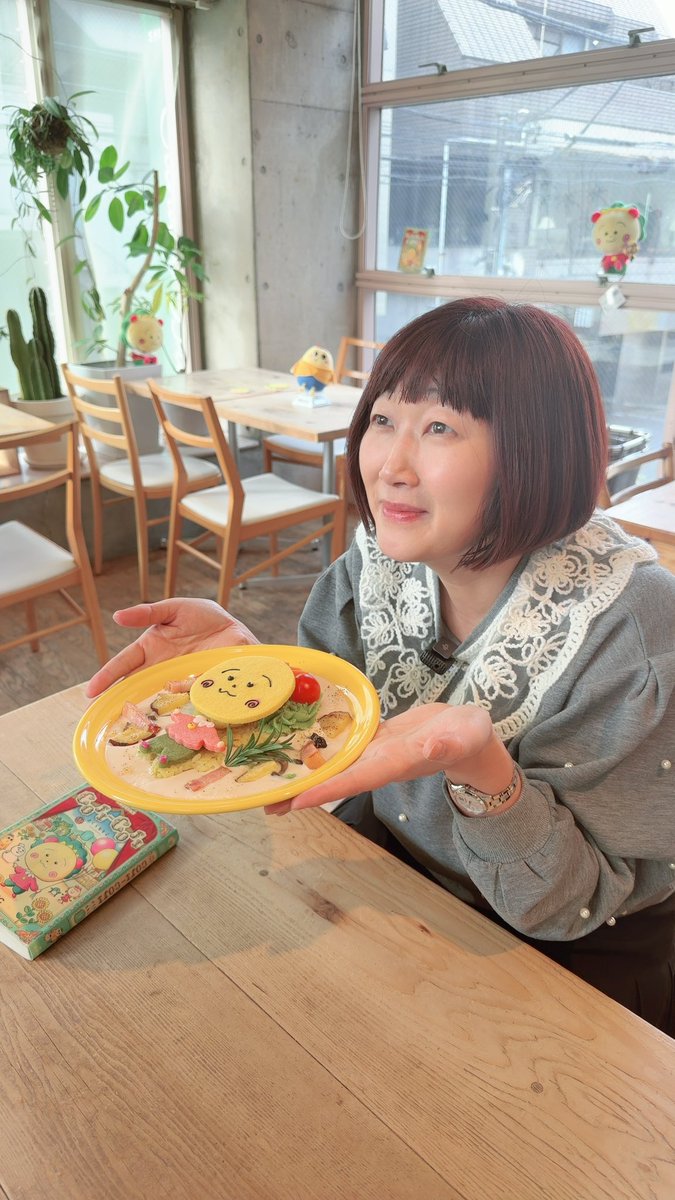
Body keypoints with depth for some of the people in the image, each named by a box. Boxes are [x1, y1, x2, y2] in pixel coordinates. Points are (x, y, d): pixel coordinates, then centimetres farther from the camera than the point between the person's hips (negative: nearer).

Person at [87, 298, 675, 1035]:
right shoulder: (378, 560, -11)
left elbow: (570, 905, -21)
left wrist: (477, 765, -40)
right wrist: (241, 656, -24)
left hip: (563, 970, -3)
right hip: (389, 890, 4)